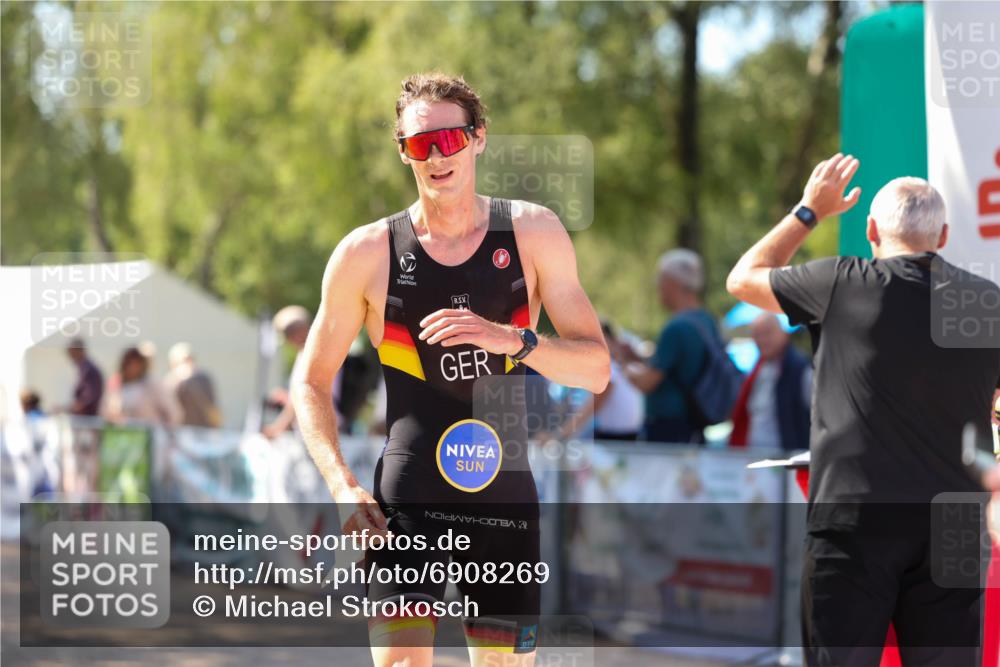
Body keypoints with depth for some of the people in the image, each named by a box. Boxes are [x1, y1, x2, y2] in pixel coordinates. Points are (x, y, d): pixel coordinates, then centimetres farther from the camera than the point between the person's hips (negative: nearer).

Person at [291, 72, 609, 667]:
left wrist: (512, 339, -17)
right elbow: (312, 381, 9)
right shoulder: (368, 252, 0)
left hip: (508, 499, 2)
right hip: (409, 500, -2)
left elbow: (595, 368, 1)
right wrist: (343, 486, -5)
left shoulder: (533, 232, 3)